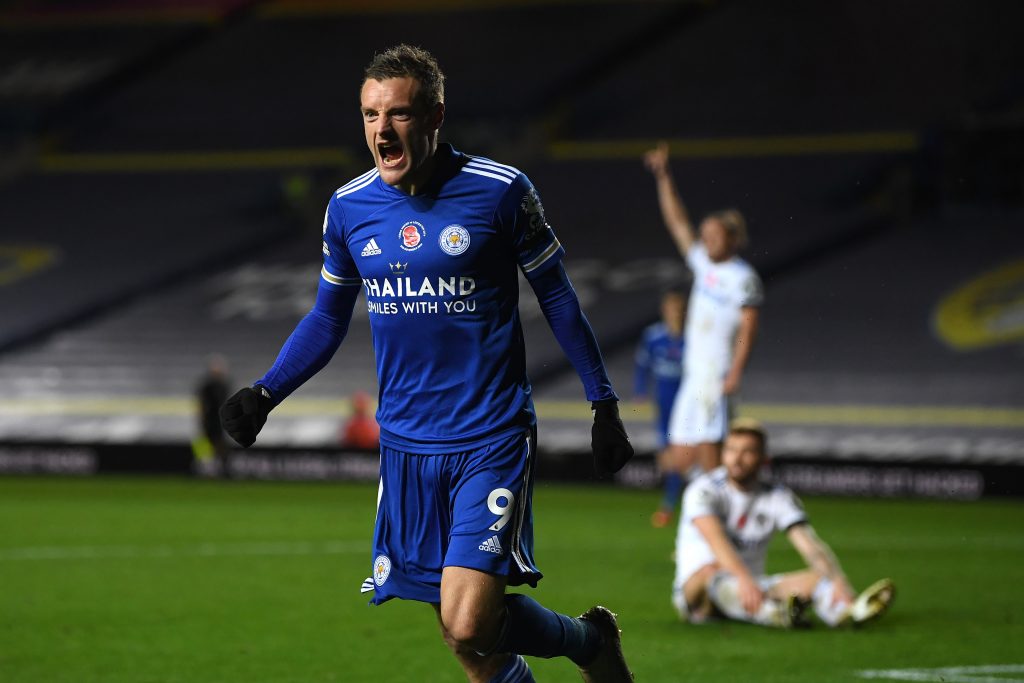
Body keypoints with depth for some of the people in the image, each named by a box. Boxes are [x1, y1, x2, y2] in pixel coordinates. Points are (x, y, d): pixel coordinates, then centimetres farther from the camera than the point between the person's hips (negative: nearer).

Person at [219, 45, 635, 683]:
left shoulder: (501, 191, -8)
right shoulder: (348, 208, 2)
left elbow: (557, 296, 2)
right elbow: (328, 318, 15)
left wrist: (604, 403, 3)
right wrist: (263, 394, 3)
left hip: (492, 441, -4)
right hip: (406, 445, 4)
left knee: (469, 624, -16)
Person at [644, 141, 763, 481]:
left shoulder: (742, 277, -5)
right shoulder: (704, 265, 16)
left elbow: (748, 329, -11)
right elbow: (678, 222, 21)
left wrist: (735, 373, -20)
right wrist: (664, 176, 18)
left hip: (717, 374, -8)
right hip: (693, 374, 8)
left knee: (708, 454, -11)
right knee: (680, 460, 5)